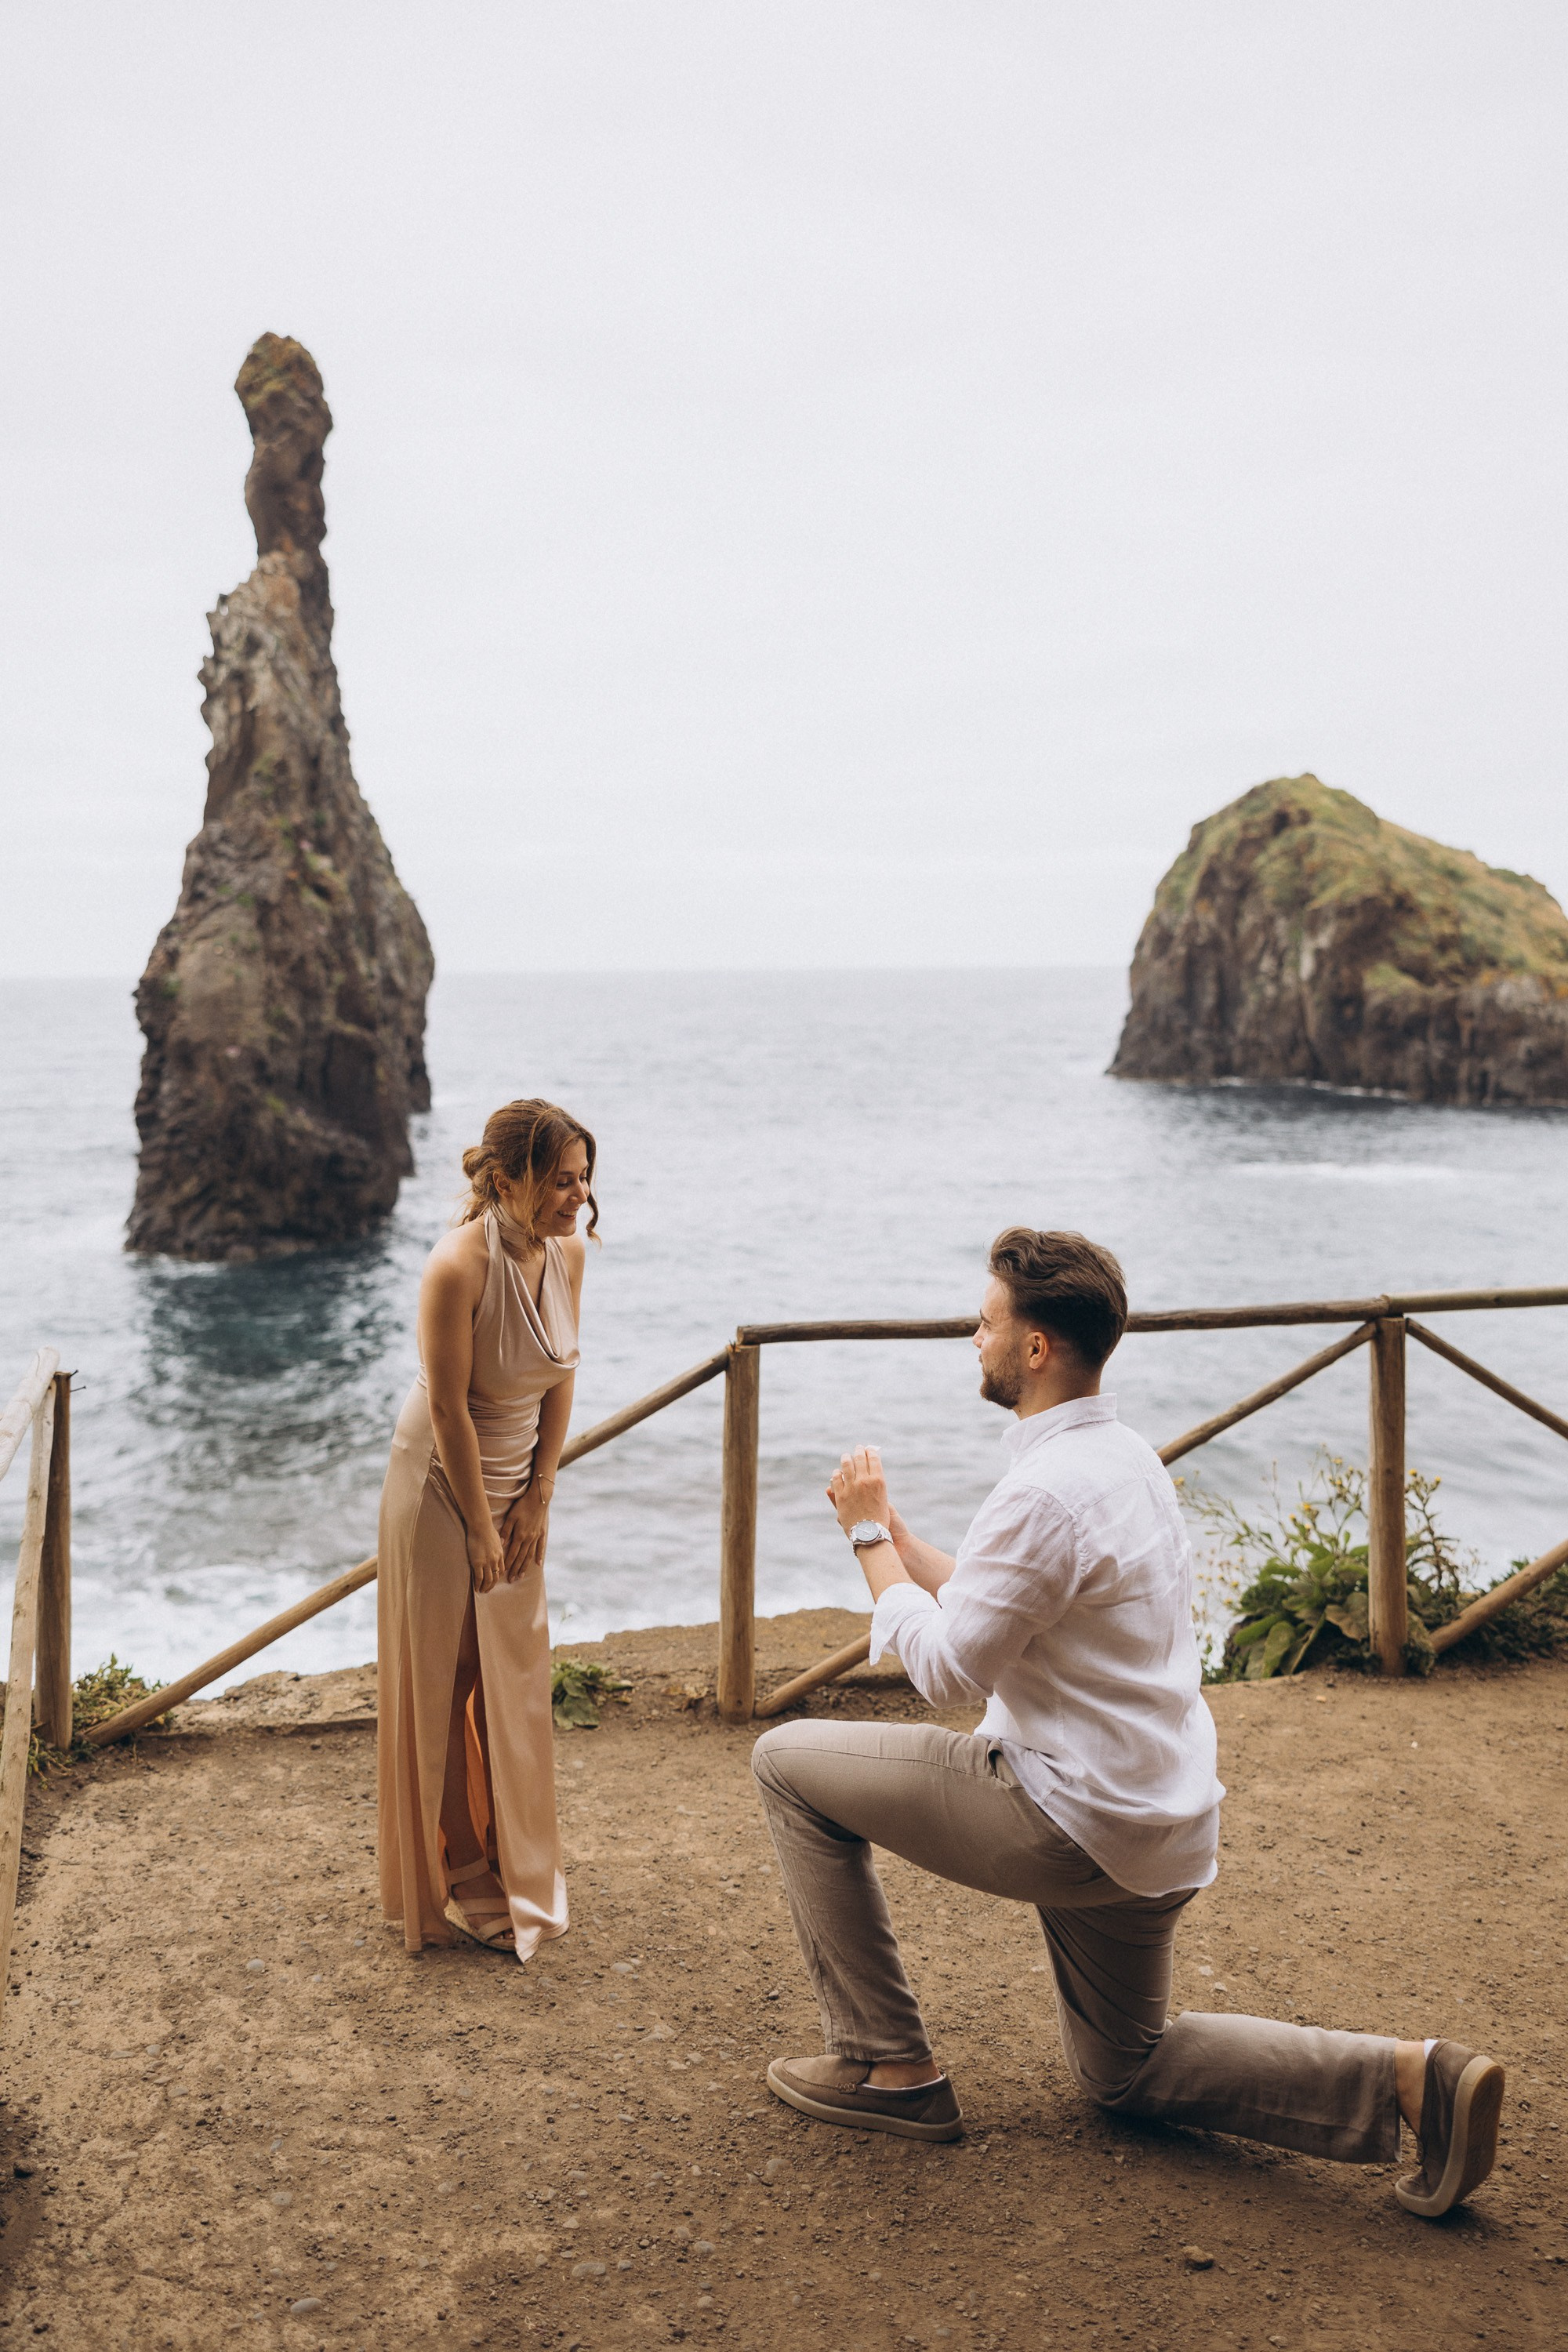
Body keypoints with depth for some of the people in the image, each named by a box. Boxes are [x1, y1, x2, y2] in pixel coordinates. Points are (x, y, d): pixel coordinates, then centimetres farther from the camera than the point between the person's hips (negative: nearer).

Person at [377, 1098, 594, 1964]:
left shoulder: (567, 1251, -7)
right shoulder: (458, 1266, -28)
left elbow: (559, 1380, 1)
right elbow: (448, 1409, -22)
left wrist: (537, 1499, 0)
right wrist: (481, 1527, -15)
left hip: (514, 1484, 6)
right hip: (440, 1486, -6)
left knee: (516, 1682, 15)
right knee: (440, 1685, 6)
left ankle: (514, 1869, 32)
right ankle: (448, 1881, 23)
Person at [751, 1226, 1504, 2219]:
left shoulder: (1047, 1490, -24)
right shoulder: (1128, 1455, 7)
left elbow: (945, 1667, -18)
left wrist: (869, 1534, -7)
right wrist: (893, 1530, 12)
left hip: (1074, 1819, -10)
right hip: (1151, 1823, 10)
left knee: (791, 1762, 0)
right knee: (1126, 2070, 26)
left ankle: (888, 2066, 6)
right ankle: (1412, 2076, 9)